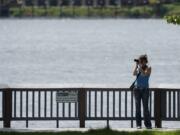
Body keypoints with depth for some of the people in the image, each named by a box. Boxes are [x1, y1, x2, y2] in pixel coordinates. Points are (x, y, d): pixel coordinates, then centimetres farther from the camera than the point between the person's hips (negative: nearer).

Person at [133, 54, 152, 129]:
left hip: (145, 89, -3)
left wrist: (140, 66, -17)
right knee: (138, 107, 0)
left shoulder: (148, 68, -1)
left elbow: (144, 74, -18)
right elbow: (134, 74, -8)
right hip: (137, 88, 3)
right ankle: (138, 124, 0)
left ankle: (148, 124, -2)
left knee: (145, 107, -6)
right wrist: (136, 65, -11)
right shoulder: (138, 68, 9)